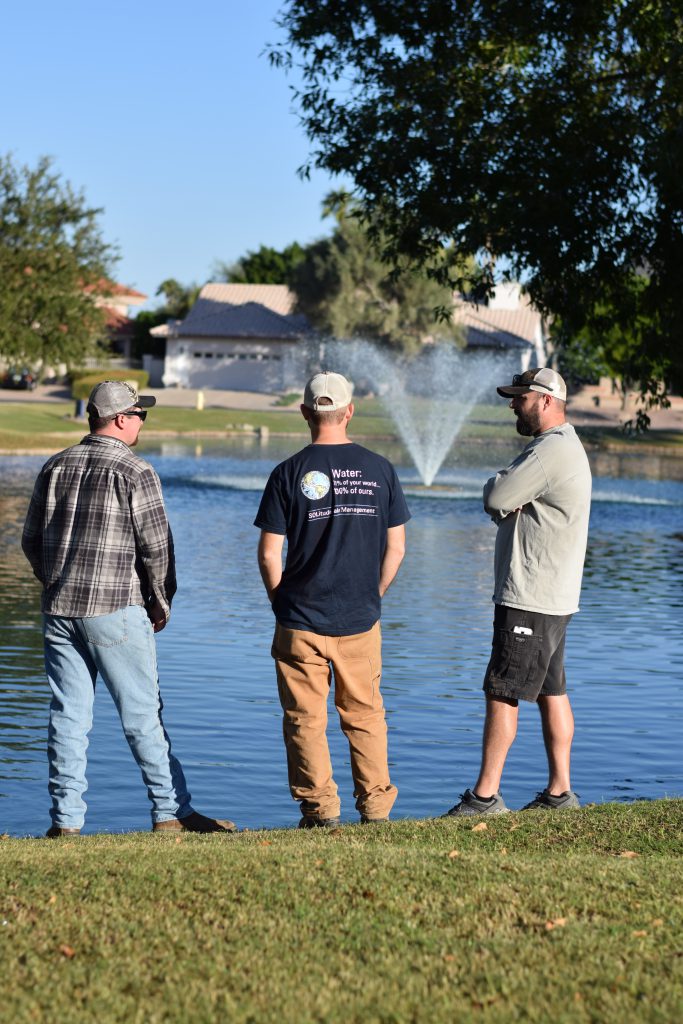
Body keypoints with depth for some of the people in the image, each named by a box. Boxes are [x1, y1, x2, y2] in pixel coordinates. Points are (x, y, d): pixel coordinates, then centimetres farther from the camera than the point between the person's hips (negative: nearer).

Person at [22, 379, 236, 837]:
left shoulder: (55, 468, 9)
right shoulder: (135, 472, -8)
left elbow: (32, 542, 13)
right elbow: (156, 546, -10)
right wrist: (161, 605, 3)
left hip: (59, 610, 5)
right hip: (116, 611, -5)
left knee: (68, 716, 7)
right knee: (143, 716, 1)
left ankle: (66, 819, 8)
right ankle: (172, 811, 6)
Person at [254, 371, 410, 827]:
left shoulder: (289, 473, -6)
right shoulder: (380, 469, 0)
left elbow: (269, 553, -6)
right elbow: (396, 547, 4)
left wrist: (282, 603, 9)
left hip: (301, 622, -2)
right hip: (361, 619, 2)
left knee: (306, 719, 7)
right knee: (365, 714, 13)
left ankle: (320, 807, 6)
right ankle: (376, 806, 14)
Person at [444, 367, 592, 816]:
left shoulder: (552, 449, -16)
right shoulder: (563, 447, 19)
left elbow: (496, 499, -21)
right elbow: (503, 505, 17)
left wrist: (495, 483, 1)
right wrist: (503, 495, -7)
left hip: (530, 600, -11)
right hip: (552, 598, 11)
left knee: (502, 693, -8)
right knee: (552, 692, 12)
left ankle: (485, 795, -5)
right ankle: (560, 791, 16)